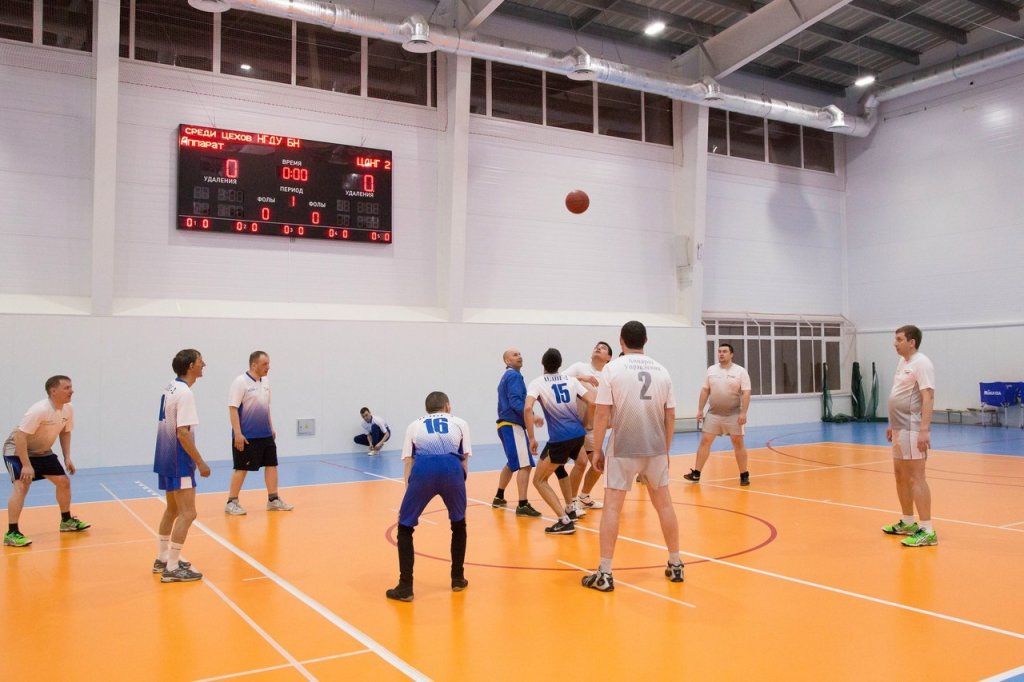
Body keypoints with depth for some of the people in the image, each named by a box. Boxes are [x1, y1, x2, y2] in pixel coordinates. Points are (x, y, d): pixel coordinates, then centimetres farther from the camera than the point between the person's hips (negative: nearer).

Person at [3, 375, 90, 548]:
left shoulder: (69, 410, -10)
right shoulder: (40, 410, -32)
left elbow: (65, 432, 7)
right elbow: (20, 436, -33)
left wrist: (67, 458, 1)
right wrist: (26, 465, -35)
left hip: (42, 452, 8)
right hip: (17, 451, -8)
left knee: (64, 482, 8)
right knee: (21, 486, -24)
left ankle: (66, 521, 27)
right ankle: (12, 533, -19)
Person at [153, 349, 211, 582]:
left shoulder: (170, 388, 9)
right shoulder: (185, 393, -19)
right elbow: (183, 433, -24)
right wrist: (201, 462, -17)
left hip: (166, 459, 10)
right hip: (178, 461, -10)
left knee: (172, 509, 20)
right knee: (187, 514, -6)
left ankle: (163, 559, 30)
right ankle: (172, 569, -4)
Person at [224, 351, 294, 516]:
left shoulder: (265, 382, 11)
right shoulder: (240, 382, -13)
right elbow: (233, 409, -16)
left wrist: (271, 428, 18)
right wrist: (238, 433, -20)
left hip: (265, 434, 8)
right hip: (246, 436, -7)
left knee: (272, 464, 8)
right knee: (241, 468, -1)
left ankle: (273, 500, 17)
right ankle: (232, 502, 11)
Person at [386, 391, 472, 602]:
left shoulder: (414, 426, 31)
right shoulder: (460, 423, 30)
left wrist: (409, 490, 24)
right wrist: (460, 483, 35)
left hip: (422, 470, 0)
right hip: (452, 470, 1)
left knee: (405, 527, 17)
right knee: (459, 524, 26)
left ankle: (405, 587, 11)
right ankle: (458, 579, 31)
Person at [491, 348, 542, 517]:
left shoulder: (506, 376, 20)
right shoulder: (514, 376, -10)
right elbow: (515, 401, -22)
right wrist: (531, 416, -29)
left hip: (506, 424, 11)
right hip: (512, 425, -11)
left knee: (512, 463, 24)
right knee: (525, 465, -14)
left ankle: (499, 498, 32)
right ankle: (523, 505, -17)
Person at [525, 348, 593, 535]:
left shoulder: (537, 383, -2)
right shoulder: (570, 380, 10)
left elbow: (527, 408, -19)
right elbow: (592, 403, 5)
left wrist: (532, 438, -13)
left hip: (559, 439, -6)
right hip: (578, 434, 6)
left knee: (539, 480, 8)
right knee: (558, 467, 33)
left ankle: (565, 521, -5)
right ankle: (570, 510, 36)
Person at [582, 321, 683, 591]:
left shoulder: (613, 368, -6)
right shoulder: (661, 371, 6)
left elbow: (602, 414, -10)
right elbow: (670, 416, 9)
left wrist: (597, 450, -1)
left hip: (623, 449, -4)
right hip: (656, 449, 4)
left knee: (612, 506, 1)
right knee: (664, 504, 15)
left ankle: (604, 574, 1)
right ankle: (675, 565, 25)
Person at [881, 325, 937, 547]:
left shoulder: (921, 363, -13)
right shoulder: (902, 363, 16)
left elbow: (928, 398, -19)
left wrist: (924, 430, -25)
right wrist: (892, 425, 22)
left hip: (913, 430, -9)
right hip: (899, 429, 10)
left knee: (915, 478, -8)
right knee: (900, 476, 16)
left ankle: (927, 531, -3)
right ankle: (908, 522, 28)